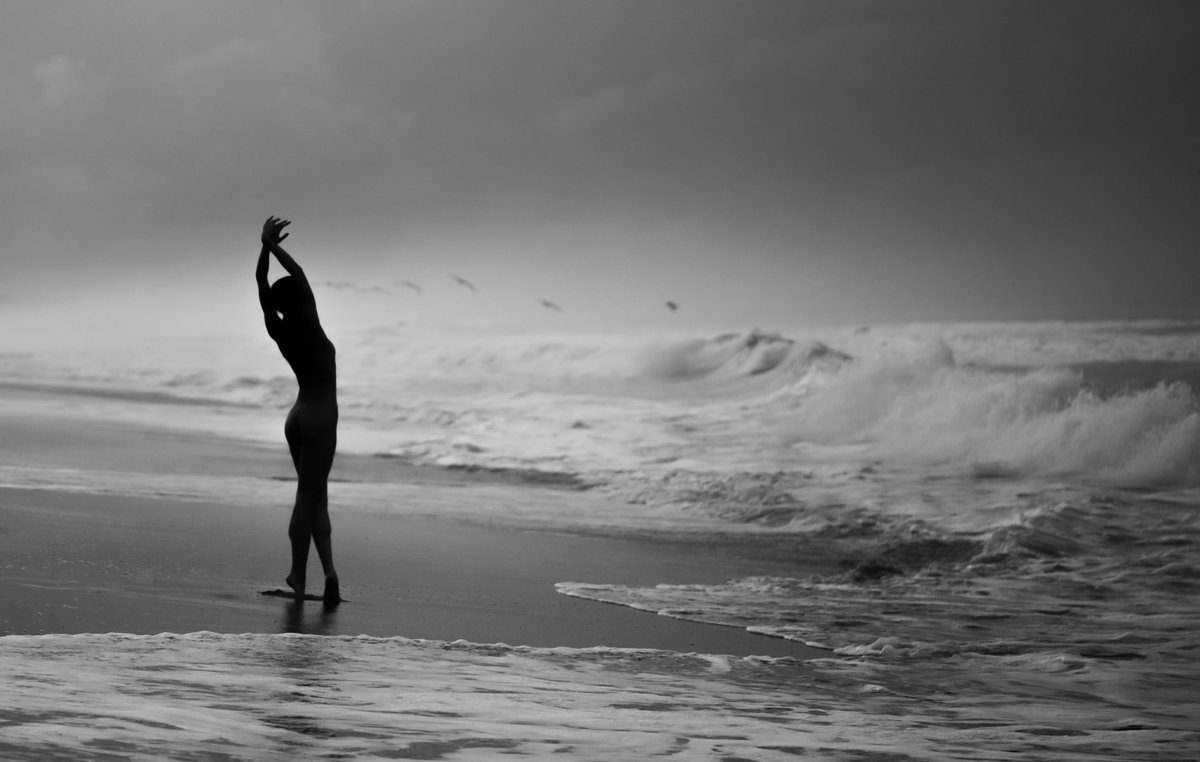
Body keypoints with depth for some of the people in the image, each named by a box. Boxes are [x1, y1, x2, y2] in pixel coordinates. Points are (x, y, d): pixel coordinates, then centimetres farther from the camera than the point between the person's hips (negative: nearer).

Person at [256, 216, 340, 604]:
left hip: (301, 416, 7)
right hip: (320, 417, -7)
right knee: (309, 495, -6)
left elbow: (262, 283, 6)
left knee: (316, 496, 8)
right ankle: (298, 575, -7)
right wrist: (273, 247, -12)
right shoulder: (308, 327, -14)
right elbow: (299, 275, -17)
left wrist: (266, 246, 4)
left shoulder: (278, 329, 1)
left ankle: (329, 572, 3)